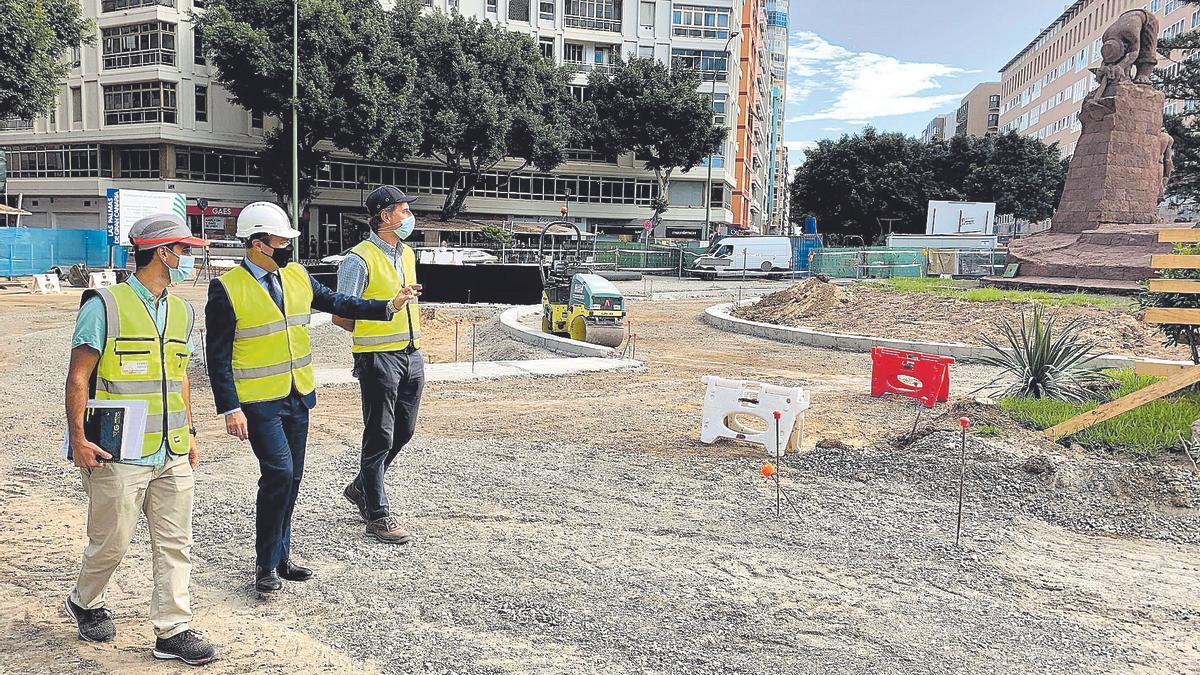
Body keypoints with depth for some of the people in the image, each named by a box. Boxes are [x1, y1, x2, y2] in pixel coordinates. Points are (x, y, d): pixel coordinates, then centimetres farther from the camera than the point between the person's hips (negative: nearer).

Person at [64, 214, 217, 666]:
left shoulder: (181, 313, 13)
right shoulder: (105, 305, -8)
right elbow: (78, 377, -8)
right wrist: (78, 438, -14)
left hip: (172, 455, 6)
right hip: (119, 457, -6)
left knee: (174, 543, 6)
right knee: (112, 543, 7)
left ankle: (173, 631, 15)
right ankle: (85, 603, 35)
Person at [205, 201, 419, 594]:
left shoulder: (297, 277, 5)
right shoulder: (227, 290, -12)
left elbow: (338, 304, 15)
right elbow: (218, 356, -11)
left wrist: (389, 306, 5)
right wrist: (230, 408, -16)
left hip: (298, 397, 6)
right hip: (259, 402, -6)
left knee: (291, 478, 12)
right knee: (279, 473, -14)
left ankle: (280, 557, 27)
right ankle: (265, 565, 3)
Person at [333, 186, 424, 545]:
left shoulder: (407, 254, 14)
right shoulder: (360, 259, -12)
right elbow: (341, 315, -10)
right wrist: (372, 339, 0)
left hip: (411, 354, 8)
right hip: (378, 358, -8)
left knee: (404, 431, 15)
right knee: (380, 437, 0)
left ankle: (361, 488, 36)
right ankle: (379, 515, 10)